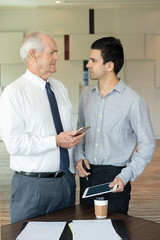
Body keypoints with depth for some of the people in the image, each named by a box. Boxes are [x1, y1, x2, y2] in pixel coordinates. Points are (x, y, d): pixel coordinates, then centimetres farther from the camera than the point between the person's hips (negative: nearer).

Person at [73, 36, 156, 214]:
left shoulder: (133, 101, -11)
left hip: (115, 178, -5)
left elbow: (147, 144, -8)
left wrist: (125, 176, -15)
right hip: (87, 175, 5)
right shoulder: (86, 96, 7)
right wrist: (79, 157, -2)